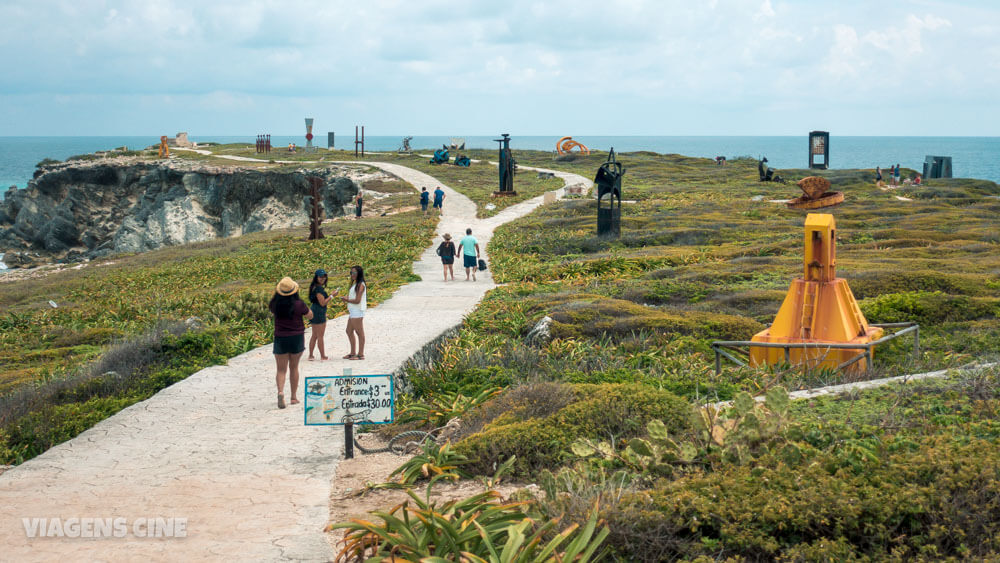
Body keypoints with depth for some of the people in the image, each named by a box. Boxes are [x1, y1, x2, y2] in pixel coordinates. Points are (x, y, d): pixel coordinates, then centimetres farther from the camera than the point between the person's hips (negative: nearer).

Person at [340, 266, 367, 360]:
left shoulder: (360, 285, -14)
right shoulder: (355, 284, 17)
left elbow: (357, 301, -19)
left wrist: (347, 300, -7)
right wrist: (347, 300, 3)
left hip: (357, 312, -11)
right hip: (352, 312, 11)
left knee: (359, 333, -5)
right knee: (349, 331, 16)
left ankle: (361, 354, 0)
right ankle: (352, 353, 23)